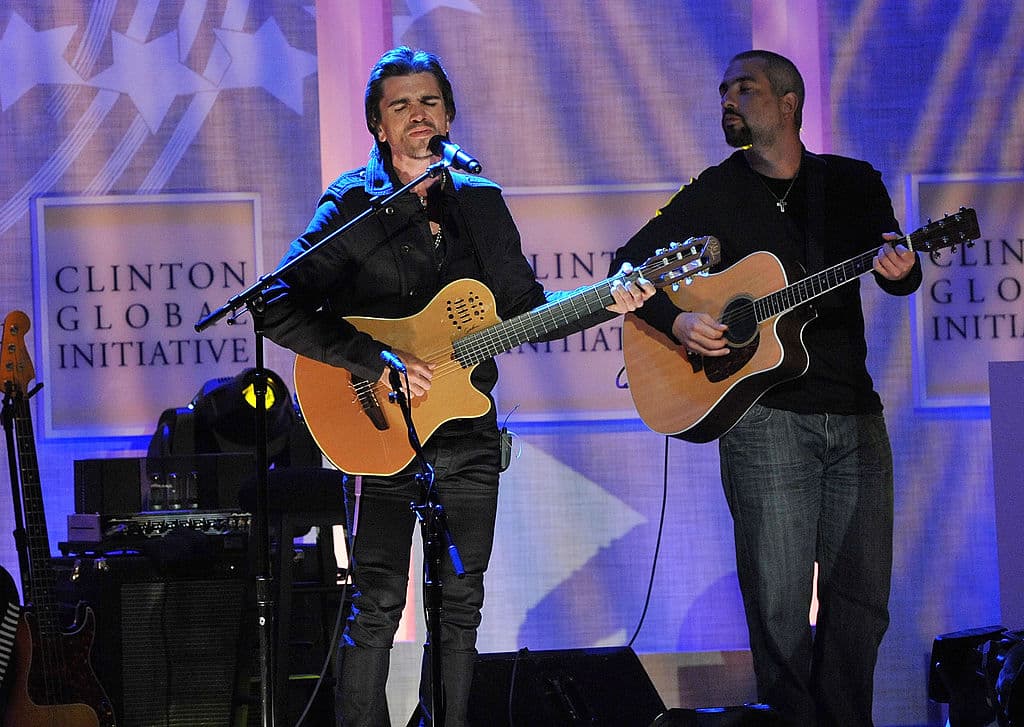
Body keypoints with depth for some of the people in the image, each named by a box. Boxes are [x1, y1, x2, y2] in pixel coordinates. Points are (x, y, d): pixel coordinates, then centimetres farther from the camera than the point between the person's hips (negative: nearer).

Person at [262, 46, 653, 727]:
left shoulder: (481, 203, 9)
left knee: (461, 604, 9)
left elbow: (525, 307, 14)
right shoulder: (353, 205, -7)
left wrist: (607, 303, -2)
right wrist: (379, 361, -22)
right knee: (378, 605, -7)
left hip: (467, 433, 5)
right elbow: (280, 309, -15)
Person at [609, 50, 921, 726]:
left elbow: (900, 272, 10)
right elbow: (629, 263, 6)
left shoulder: (853, 183, 11)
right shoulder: (718, 193, 6)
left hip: (855, 415, 2)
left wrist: (900, 270, -14)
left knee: (862, 599, 1)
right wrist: (676, 320, -11)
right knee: (780, 606, -6)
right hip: (764, 419, -2)